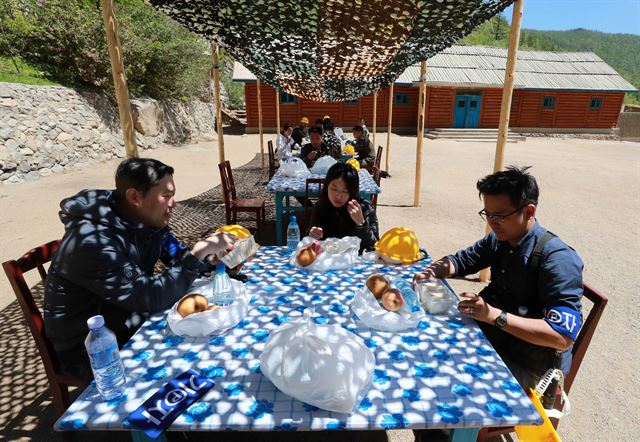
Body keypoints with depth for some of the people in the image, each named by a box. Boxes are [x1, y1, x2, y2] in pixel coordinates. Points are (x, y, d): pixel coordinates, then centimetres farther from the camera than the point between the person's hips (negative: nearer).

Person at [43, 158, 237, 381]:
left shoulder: (148, 221, -7)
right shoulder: (92, 243, -32)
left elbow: (178, 259, 3)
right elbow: (149, 297, -33)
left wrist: (213, 252, -16)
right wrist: (199, 252, -31)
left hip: (130, 322, 7)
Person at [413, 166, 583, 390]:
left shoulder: (557, 260, -24)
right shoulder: (499, 239, -3)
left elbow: (563, 336, -28)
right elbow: (460, 260, 10)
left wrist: (493, 315, -36)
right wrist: (433, 271, -12)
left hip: (529, 364, -6)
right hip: (493, 336, 7)